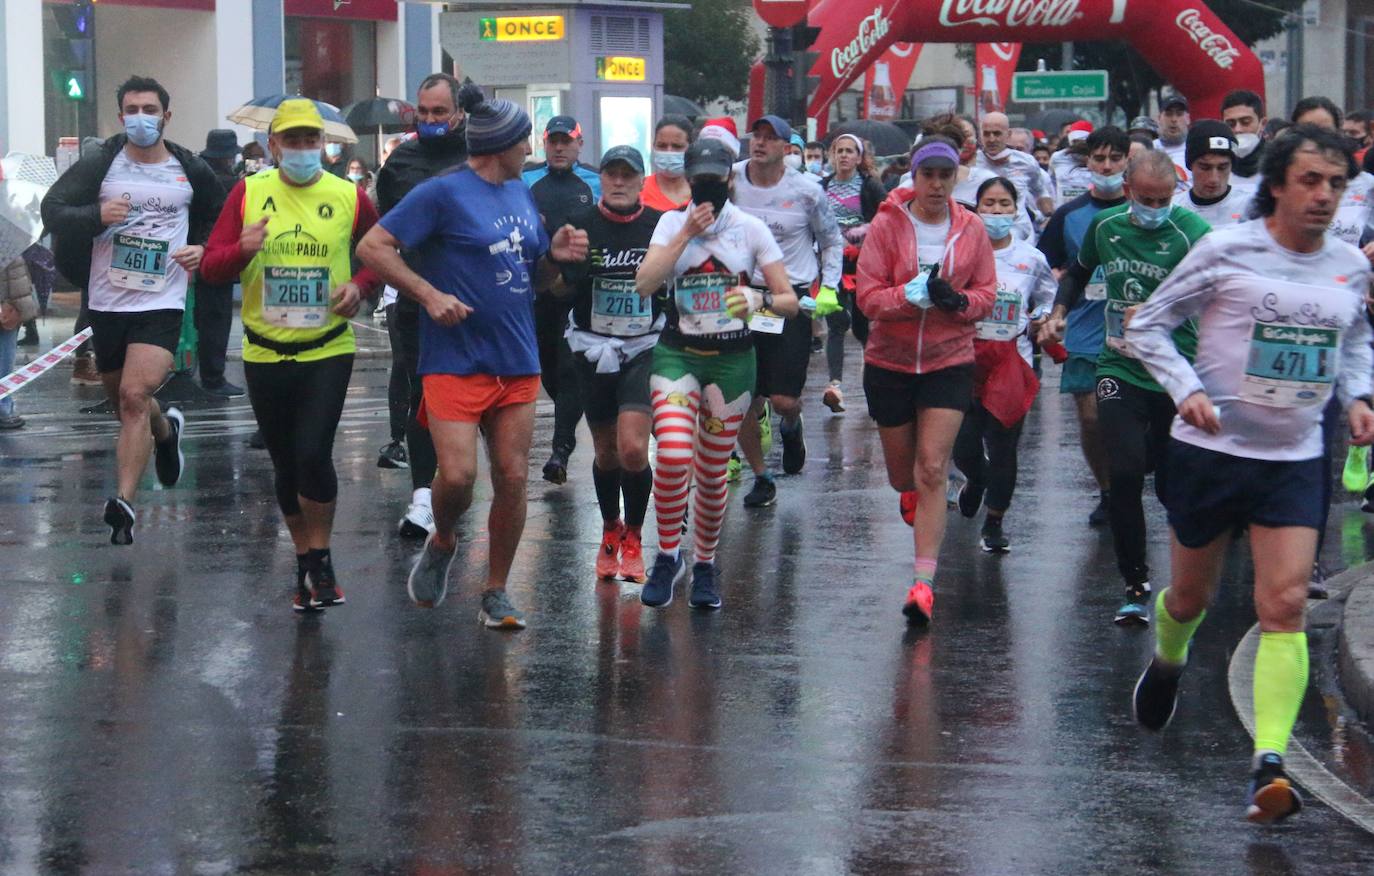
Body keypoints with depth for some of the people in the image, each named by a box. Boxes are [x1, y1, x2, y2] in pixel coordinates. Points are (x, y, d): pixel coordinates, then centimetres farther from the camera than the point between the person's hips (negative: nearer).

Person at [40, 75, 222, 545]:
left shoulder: (190, 171, 3)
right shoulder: (100, 165, -2)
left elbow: (221, 218, 21)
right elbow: (51, 210, -9)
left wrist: (205, 250, 2)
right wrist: (96, 216, -26)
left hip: (163, 302, -2)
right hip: (107, 302, 2)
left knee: (135, 396, -19)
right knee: (121, 401, 17)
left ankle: (123, 503, -20)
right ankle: (166, 431, 51)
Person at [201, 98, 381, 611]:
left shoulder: (348, 197, 0)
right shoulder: (249, 194, 2)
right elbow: (212, 267, 0)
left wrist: (360, 286, -8)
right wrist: (243, 249, -21)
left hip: (328, 351, -2)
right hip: (265, 353, 2)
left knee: (313, 455, -14)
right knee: (285, 466, 10)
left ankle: (320, 561, 4)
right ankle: (305, 560, 26)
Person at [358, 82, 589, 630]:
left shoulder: (521, 194, 15)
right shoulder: (444, 193, -8)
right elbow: (373, 247, -10)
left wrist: (555, 256, 2)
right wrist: (429, 294, -18)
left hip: (517, 363, 6)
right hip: (455, 362, -6)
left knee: (512, 477, 3)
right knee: (457, 474, -15)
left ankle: (496, 594, 15)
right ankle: (441, 544, 18)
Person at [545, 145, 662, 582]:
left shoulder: (661, 226, -3)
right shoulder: (581, 226, -2)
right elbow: (559, 288, -3)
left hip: (644, 348, -1)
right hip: (594, 348, 2)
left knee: (633, 448, -16)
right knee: (606, 452, 11)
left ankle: (633, 538, 5)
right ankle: (610, 531, 36)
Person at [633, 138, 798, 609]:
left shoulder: (751, 229, 1)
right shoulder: (672, 223, 3)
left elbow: (790, 301, -1)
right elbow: (644, 283, -13)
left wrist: (759, 300, -22)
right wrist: (686, 234, -16)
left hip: (732, 359, 0)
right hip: (677, 354, 0)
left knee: (712, 472, 6)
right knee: (674, 455, -21)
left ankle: (705, 566, 25)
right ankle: (668, 556, -2)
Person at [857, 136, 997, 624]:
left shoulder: (971, 229, -2)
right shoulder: (887, 225, -8)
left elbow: (987, 295, 2)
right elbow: (868, 297, -12)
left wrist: (957, 300, -18)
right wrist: (914, 294, -27)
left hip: (949, 363, -1)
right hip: (890, 361, 1)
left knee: (933, 470, -11)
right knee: (901, 472, 15)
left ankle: (924, 583, -12)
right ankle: (911, 492, 55)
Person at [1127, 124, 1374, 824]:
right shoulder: (1225, 252, -10)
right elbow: (1147, 324, -3)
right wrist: (1186, 390, -18)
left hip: (1295, 460, 2)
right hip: (1209, 450, -2)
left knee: (1284, 607, -12)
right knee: (1191, 596, 14)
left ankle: (1270, 762, -16)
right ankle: (1167, 663, 50)